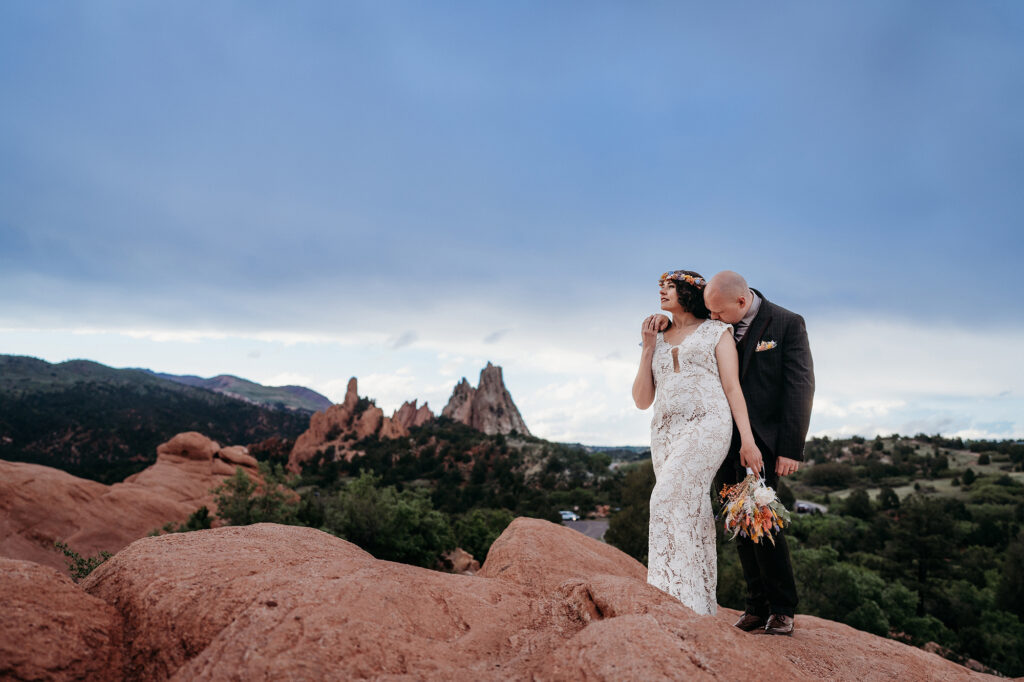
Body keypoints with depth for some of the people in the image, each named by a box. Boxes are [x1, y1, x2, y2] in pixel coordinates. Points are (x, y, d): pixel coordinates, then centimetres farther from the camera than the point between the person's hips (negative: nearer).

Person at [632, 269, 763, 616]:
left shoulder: (716, 331, 11)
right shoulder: (658, 339, 21)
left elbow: (732, 387, 2)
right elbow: (641, 400, 14)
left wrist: (747, 438, -8)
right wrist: (647, 349, 7)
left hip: (707, 426, -5)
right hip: (665, 432, 5)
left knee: (669, 499, -21)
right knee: (691, 515, 4)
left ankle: (678, 598, -17)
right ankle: (702, 606, 10)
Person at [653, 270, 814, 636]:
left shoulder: (787, 323, -6)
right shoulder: (716, 324, 5)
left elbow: (800, 386, -9)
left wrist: (792, 448, -14)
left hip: (761, 438, -4)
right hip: (721, 439, 5)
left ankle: (782, 609, 1)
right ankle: (757, 605, 14)